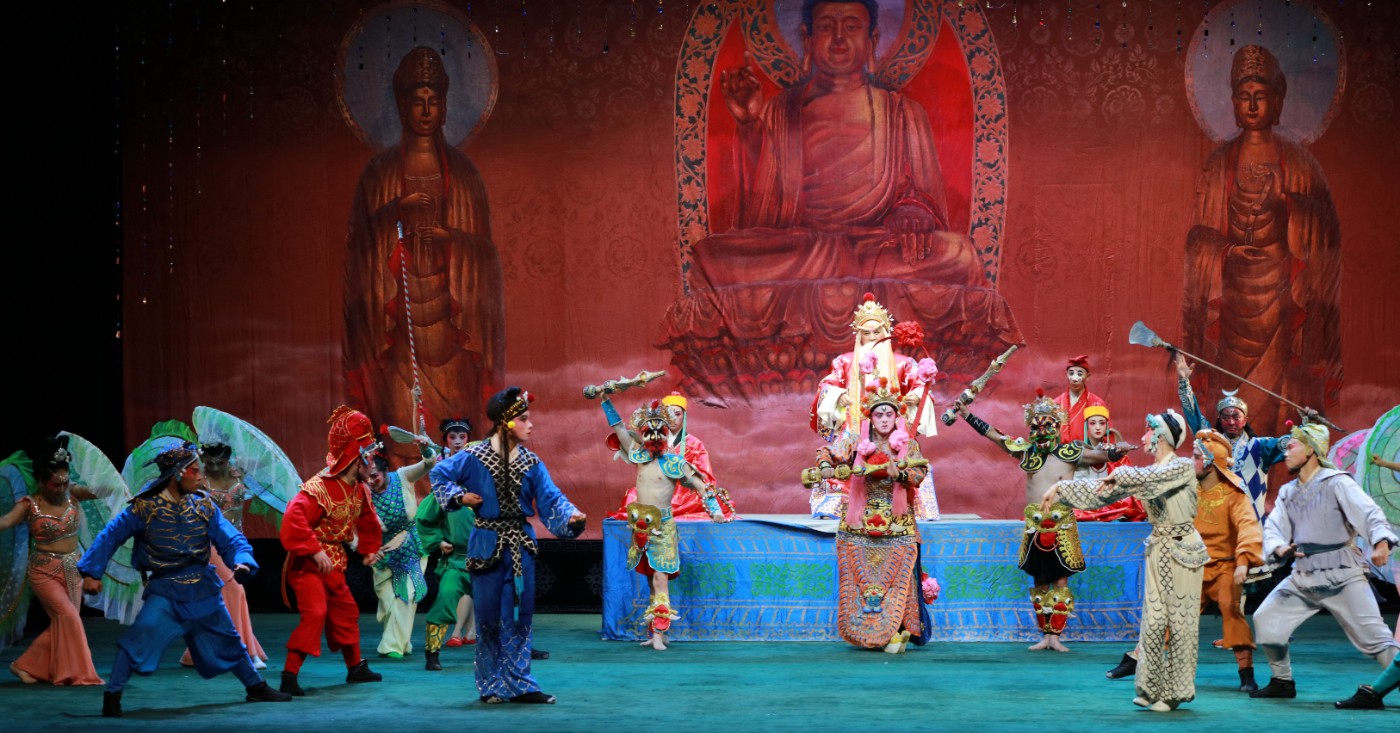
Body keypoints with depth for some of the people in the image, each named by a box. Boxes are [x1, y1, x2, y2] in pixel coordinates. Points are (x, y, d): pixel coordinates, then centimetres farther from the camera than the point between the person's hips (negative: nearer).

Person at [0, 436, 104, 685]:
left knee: (62, 624, 8)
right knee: (68, 617, -13)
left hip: (73, 569, 5)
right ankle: (73, 672, 0)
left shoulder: (71, 493, -3)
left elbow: (94, 492, -16)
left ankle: (26, 666, 22)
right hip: (44, 572, -5)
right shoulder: (30, 504, -16)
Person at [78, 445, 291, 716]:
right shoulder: (145, 506, -12)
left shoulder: (204, 506, -2)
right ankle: (112, 697, -14)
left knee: (228, 641, 17)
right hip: (166, 590, -4)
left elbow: (230, 539, -2)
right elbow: (110, 536, -7)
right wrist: (91, 573, -11)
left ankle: (256, 688, 34)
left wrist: (242, 561, -23)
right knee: (139, 637, -23)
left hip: (203, 589, 4)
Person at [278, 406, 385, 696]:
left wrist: (370, 550, 20)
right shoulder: (319, 487, -25)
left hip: (333, 563, 9)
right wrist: (315, 551, -36)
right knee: (315, 613, -21)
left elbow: (368, 521, 23)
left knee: (346, 611, 19)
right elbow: (294, 519, -35)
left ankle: (355, 667, 37)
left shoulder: (360, 491, 3)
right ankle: (289, 675, -18)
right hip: (308, 563, -9)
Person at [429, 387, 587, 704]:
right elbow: (439, 475, 7)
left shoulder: (531, 463, 3)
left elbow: (551, 499, -7)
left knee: (519, 614, 3)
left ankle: (518, 684, 9)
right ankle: (492, 686, 13)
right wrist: (460, 496, -7)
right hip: (487, 543, -3)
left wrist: (571, 515, -25)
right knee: (488, 615, 2)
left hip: (520, 544, 3)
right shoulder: (474, 457, -6)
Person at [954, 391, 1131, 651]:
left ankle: (1056, 636, 2)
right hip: (1034, 526, 3)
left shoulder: (1070, 453, -2)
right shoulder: (1027, 452, 6)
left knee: (1060, 581, -1)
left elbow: (1102, 455, -9)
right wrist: (967, 416, 12)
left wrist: (1117, 450, -30)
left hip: (1062, 525, -3)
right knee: (1039, 581, 7)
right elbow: (994, 435, 11)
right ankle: (1045, 636, 14)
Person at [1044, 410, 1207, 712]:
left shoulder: (1183, 467, -8)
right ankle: (1152, 688, 7)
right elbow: (1101, 490, 10)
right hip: (1158, 551, 5)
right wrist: (1060, 489, 6)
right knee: (1154, 622, 1)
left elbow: (1152, 478, -28)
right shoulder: (1144, 473, 10)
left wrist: (1119, 476, -23)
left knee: (1179, 622, -1)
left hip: (1183, 551, -5)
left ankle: (1175, 691, 7)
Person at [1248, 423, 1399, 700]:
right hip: (1303, 578, 7)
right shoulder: (1288, 492, 15)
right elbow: (1273, 526, 7)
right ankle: (1282, 682, 20)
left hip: (1342, 576, -7)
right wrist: (1280, 548, -17)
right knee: (1264, 620, 5)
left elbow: (1369, 513, -16)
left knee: (1374, 635, -14)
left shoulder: (1336, 482, -6)